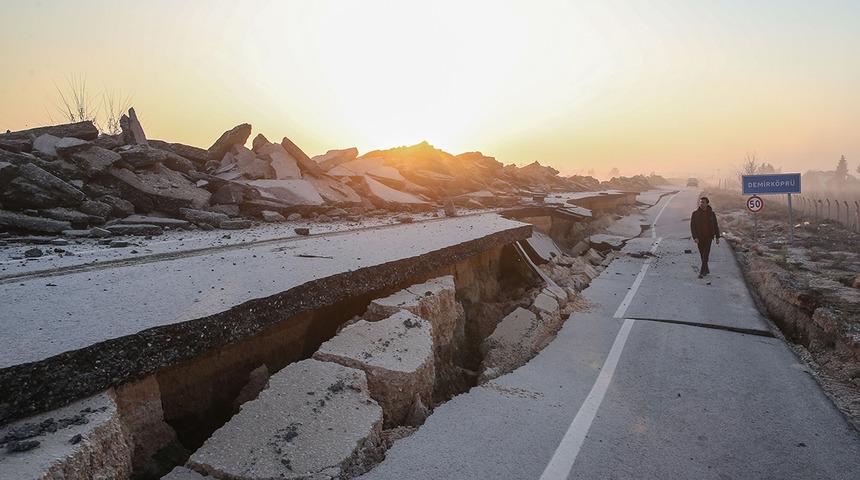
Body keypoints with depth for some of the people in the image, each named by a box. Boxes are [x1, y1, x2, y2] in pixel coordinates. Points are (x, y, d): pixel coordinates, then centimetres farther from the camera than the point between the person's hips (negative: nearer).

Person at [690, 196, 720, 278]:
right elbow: (692, 226, -5)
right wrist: (695, 237, -15)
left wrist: (717, 237, 6)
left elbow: (715, 226, 7)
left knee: (705, 255, -9)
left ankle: (702, 272, -9)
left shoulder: (711, 213, 0)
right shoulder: (695, 213, -2)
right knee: (702, 255, 11)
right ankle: (706, 270, 27)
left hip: (708, 237, -1)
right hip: (699, 238, 1)